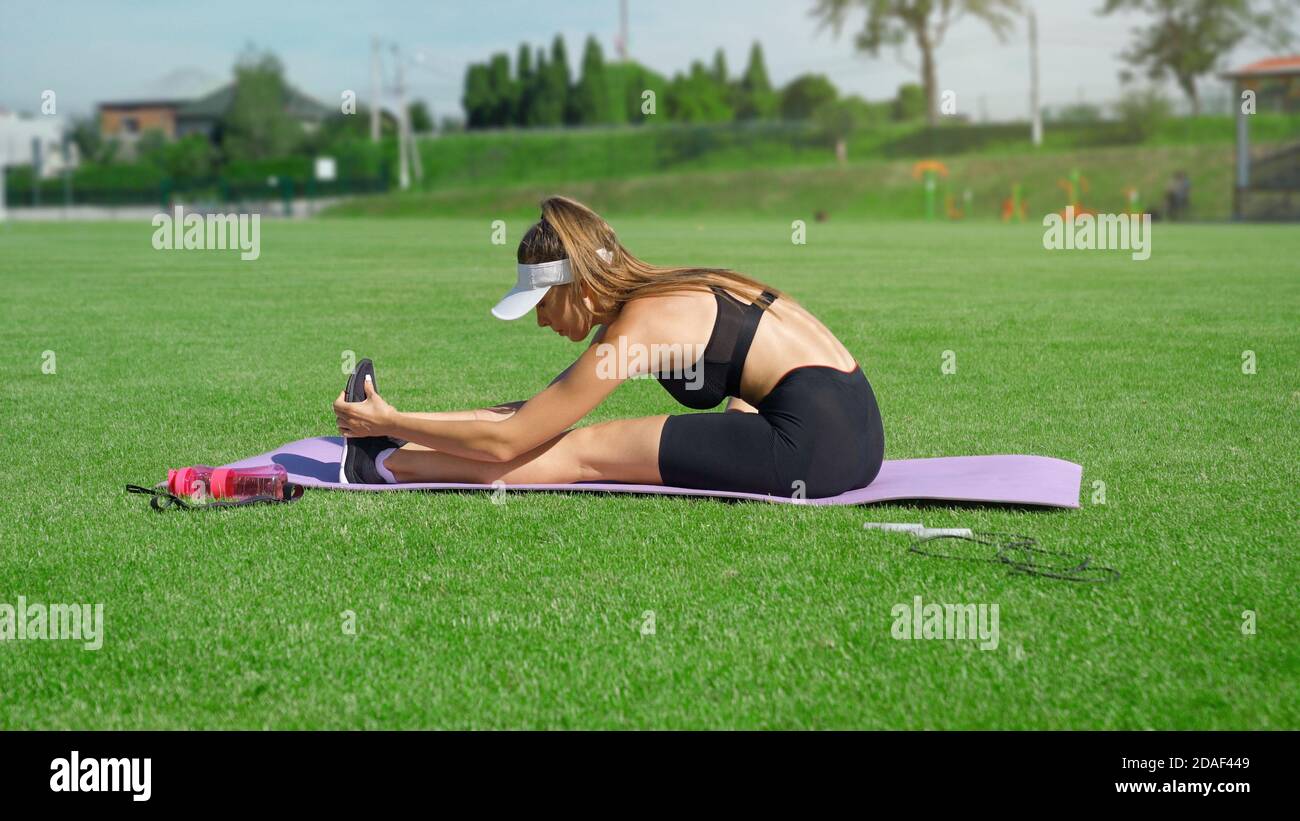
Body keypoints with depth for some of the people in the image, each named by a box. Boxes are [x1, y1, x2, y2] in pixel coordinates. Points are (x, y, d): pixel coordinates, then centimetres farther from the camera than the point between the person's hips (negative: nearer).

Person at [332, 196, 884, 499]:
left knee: (584, 452, -4)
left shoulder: (636, 326, -13)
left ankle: (383, 464, 5)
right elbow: (542, 411, 20)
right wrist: (409, 423, 17)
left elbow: (506, 441, -9)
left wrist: (392, 423, 1)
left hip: (813, 443, -9)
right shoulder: (657, 294, 13)